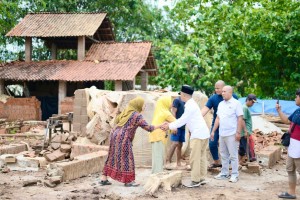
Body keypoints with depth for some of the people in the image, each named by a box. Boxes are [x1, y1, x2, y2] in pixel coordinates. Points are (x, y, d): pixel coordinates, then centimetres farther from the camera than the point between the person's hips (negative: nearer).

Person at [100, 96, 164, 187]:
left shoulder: (126, 111, 13)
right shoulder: (137, 116, -11)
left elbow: (116, 120, 20)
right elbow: (147, 127, -11)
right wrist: (159, 126, -2)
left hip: (115, 135, 9)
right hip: (123, 138, -9)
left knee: (112, 157, 13)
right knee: (126, 158, 0)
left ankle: (104, 179, 16)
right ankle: (128, 181, 7)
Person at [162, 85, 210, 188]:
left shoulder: (190, 106, -14)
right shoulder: (191, 104, 18)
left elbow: (182, 120, -13)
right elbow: (183, 119, 19)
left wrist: (169, 126, -4)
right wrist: (170, 124, 14)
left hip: (198, 134, -10)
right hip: (203, 133, 10)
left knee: (194, 158, -5)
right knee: (201, 157, 13)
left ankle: (195, 180, -2)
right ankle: (201, 177, 19)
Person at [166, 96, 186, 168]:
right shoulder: (177, 100, -6)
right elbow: (173, 113, -12)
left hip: (183, 126, 7)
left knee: (180, 145, 8)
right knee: (175, 143, -13)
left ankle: (178, 163, 11)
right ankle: (168, 161, -10)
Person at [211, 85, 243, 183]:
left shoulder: (236, 103, -6)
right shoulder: (221, 104, 13)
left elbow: (240, 118, -9)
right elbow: (217, 118, 16)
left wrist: (238, 132, -15)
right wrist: (213, 131, 13)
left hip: (232, 134, -7)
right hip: (222, 134, 7)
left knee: (233, 155, -2)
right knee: (223, 155, 12)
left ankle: (234, 175, 3)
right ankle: (224, 173, 21)